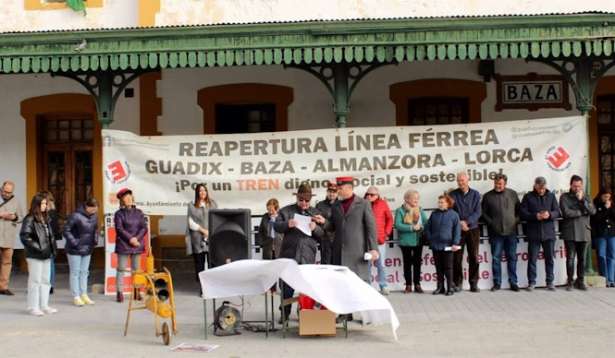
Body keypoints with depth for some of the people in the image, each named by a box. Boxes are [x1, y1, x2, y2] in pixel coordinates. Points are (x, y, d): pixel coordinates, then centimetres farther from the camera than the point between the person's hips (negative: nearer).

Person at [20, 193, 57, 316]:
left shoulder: (45, 219, 15)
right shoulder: (29, 219, -11)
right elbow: (24, 236, -18)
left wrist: (52, 249, 8)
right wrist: (37, 248, -19)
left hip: (46, 255, 8)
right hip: (35, 256, -8)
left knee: (45, 281, 13)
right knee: (35, 281, -3)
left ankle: (44, 306, 22)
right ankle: (33, 307, 3)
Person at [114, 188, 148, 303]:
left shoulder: (138, 212, 9)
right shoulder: (119, 213, 0)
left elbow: (144, 227, 3)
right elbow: (119, 229, -9)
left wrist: (136, 238, -11)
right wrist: (130, 239, -16)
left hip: (137, 244, 3)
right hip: (123, 245, -3)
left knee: (136, 268, 9)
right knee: (121, 268, -2)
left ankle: (136, 292, 15)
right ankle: (120, 292, 1)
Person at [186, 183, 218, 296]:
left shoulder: (213, 204, 12)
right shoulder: (192, 206, 7)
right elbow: (191, 223, 1)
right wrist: (203, 230, -10)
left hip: (212, 238, 1)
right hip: (198, 239, -1)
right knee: (199, 264, 1)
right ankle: (202, 288, 5)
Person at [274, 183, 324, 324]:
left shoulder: (316, 213, 11)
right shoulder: (286, 210, 6)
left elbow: (322, 234, 9)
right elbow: (276, 226, 0)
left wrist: (315, 228, -12)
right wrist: (287, 224, -19)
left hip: (308, 257, 1)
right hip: (289, 255, -1)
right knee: (287, 286, 3)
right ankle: (285, 313, 13)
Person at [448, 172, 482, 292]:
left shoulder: (475, 194, 5)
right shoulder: (452, 195, 1)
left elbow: (478, 211, -3)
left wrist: (467, 222, -15)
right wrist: (460, 224, -14)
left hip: (473, 229, 1)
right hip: (457, 230, -1)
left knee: (474, 257, 3)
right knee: (457, 258, 0)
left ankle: (474, 283, 10)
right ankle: (457, 283, 8)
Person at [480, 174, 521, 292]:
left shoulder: (513, 194, 6)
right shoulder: (488, 196, 3)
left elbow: (519, 210, 12)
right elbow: (483, 213, 6)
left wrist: (516, 221, -1)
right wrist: (490, 223, -4)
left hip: (511, 231, 1)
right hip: (495, 233, -1)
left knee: (512, 257, 6)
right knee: (496, 258, 2)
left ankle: (513, 282, 14)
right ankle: (497, 282, 9)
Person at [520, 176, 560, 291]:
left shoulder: (551, 196, 10)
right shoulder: (528, 197, 3)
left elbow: (557, 212, 6)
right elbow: (522, 213, -2)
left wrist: (549, 215, -16)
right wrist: (535, 216, -17)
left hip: (549, 232, 2)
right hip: (533, 233, -2)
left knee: (549, 258, 7)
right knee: (532, 259, 1)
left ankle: (550, 282, 16)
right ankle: (531, 282, 8)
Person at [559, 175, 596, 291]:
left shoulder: (587, 197, 14)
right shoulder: (564, 197, 3)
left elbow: (593, 211, -1)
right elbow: (566, 212, -11)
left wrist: (582, 199, -6)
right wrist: (582, 212, -3)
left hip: (584, 232, 3)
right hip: (570, 233, -3)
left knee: (582, 259, 5)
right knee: (570, 258, -3)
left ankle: (580, 281, 14)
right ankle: (570, 282, 5)